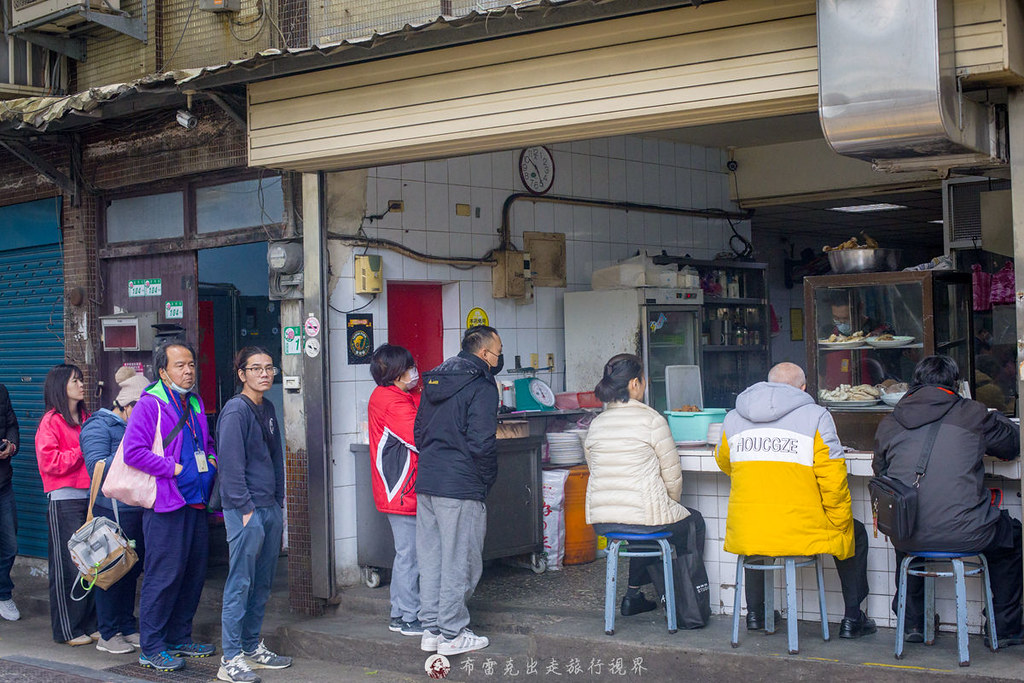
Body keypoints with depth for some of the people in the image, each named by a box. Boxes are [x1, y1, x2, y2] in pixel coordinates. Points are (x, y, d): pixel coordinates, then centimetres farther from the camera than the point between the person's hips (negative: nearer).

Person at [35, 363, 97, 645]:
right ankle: (68, 630, 6)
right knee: (68, 566, -2)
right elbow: (50, 463, -14)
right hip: (64, 500, -7)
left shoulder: (86, 419, 17)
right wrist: (82, 450, -12)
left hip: (90, 496, 7)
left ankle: (90, 624, 16)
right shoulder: (51, 422, -5)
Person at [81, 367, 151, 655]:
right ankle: (107, 634, 8)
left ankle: (128, 627, 24)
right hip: (113, 509, -8)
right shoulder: (99, 426, -7)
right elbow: (97, 467, -18)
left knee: (132, 569, 13)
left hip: (137, 509, 8)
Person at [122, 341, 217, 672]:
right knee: (164, 575, -5)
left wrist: (210, 459, 10)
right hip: (166, 506, -8)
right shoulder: (150, 404, -9)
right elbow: (133, 452, -18)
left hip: (196, 502, 8)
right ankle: (151, 648, 4)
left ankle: (179, 637, 26)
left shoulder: (195, 403, 16)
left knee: (194, 572, 13)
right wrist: (173, 468, -17)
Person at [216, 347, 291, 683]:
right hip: (245, 509, -8)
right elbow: (231, 465, -15)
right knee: (240, 583, -5)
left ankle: (252, 647, 24)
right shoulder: (235, 411, -11)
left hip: (270, 508, 8)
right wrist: (246, 509, -17)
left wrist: (279, 503, 15)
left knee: (262, 583, 14)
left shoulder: (268, 409, 14)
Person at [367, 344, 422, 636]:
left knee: (406, 554, 17)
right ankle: (411, 619, 4)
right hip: (402, 491, -11)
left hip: (397, 490, 11)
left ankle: (399, 615, 24)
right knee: (410, 556, -3)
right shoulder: (394, 403, -18)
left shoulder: (384, 396, 14)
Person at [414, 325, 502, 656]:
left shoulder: (434, 381, 14)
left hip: (426, 482, 8)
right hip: (461, 487, -8)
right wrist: (487, 478, -2)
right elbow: (481, 443, -18)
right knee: (459, 561, 0)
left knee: (431, 558, 13)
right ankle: (452, 635, 6)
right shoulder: (481, 388, -11)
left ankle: (431, 629, 19)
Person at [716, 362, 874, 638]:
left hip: (744, 538, 3)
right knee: (855, 533, 26)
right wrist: (840, 524, 4)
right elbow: (833, 480, -9)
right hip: (801, 534, -3)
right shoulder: (815, 417, -5)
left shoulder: (732, 419, 7)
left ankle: (755, 614, 42)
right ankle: (852, 620, 28)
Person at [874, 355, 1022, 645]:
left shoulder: (889, 423, 5)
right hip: (965, 534, -3)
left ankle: (912, 623, 43)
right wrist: (997, 418, 35)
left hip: (908, 537, 3)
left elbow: (879, 470, 17)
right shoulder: (973, 414, -2)